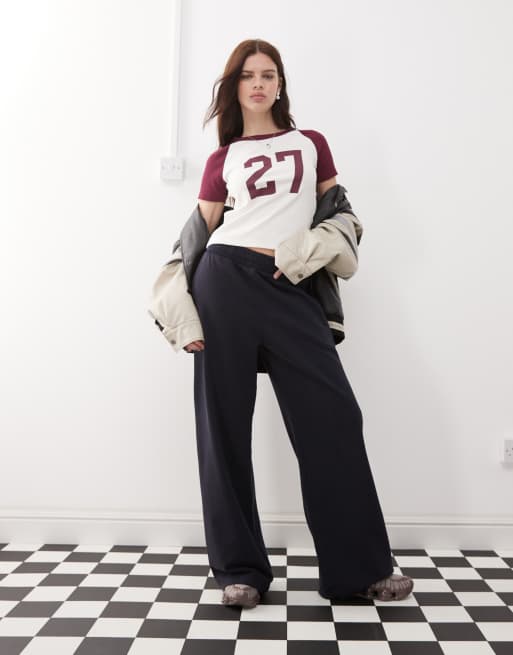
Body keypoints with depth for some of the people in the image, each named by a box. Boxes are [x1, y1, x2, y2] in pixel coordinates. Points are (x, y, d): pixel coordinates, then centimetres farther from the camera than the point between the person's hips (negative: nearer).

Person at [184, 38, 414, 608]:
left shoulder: (312, 144, 18)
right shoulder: (222, 159, 14)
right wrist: (182, 311, 3)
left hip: (291, 288, 1)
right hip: (226, 279, 0)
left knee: (332, 416, -6)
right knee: (225, 422, 0)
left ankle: (359, 567, 8)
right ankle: (239, 568, 14)